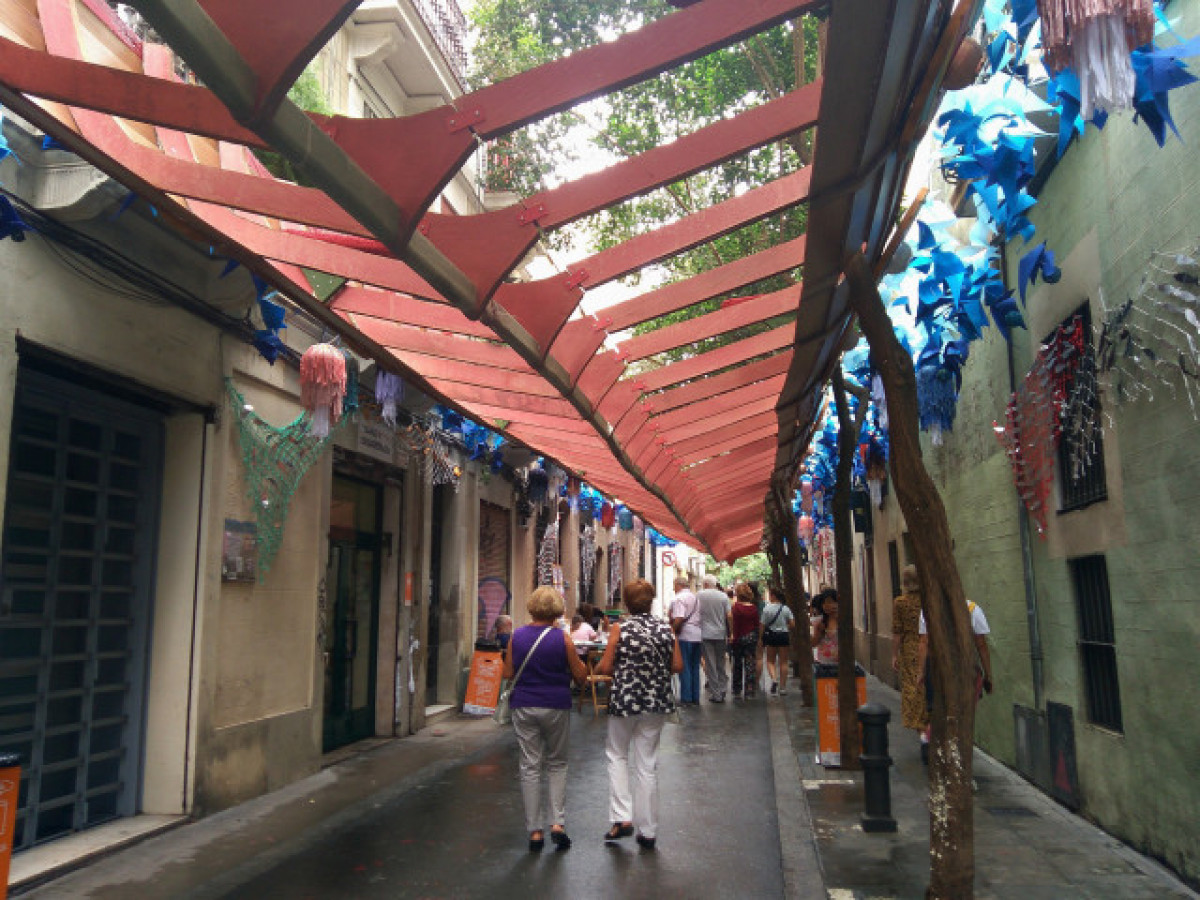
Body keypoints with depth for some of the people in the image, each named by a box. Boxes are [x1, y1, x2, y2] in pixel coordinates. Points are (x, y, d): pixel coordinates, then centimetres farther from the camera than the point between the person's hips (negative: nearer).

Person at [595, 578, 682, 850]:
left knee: (617, 754, 17)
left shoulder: (620, 629, -11)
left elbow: (605, 667, -11)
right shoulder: (666, 630, -2)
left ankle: (622, 818, 6)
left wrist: (597, 666, 11)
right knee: (647, 762, 10)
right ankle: (648, 830, 16)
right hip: (656, 704, 3)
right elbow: (678, 666, 1)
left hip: (624, 700, -3)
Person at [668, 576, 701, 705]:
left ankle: (686, 698, -1)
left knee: (684, 668, -2)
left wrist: (672, 631, -8)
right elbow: (700, 617, 16)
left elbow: (679, 619, -21)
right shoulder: (695, 597, 15)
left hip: (685, 636, -8)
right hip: (697, 635, 8)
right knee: (695, 668, 12)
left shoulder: (678, 598, -10)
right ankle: (695, 697, 16)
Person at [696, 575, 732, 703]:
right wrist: (729, 633, 8)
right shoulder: (723, 596, 1)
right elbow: (729, 616, 0)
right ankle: (722, 690, 17)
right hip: (721, 634, 2)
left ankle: (715, 694, 2)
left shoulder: (699, 595, -4)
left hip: (705, 634, -2)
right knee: (721, 664, 15)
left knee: (710, 665, 1)